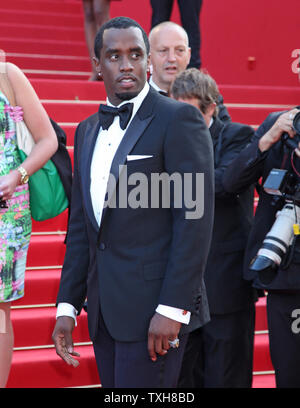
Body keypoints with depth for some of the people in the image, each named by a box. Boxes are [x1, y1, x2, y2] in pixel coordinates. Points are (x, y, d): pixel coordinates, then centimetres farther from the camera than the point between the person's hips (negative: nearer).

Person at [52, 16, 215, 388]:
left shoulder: (179, 119, -7)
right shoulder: (87, 131, 15)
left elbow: (195, 220, -13)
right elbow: (80, 227, 16)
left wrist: (172, 309, -18)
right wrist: (66, 307, 11)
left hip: (154, 305, -6)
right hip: (103, 310, 7)